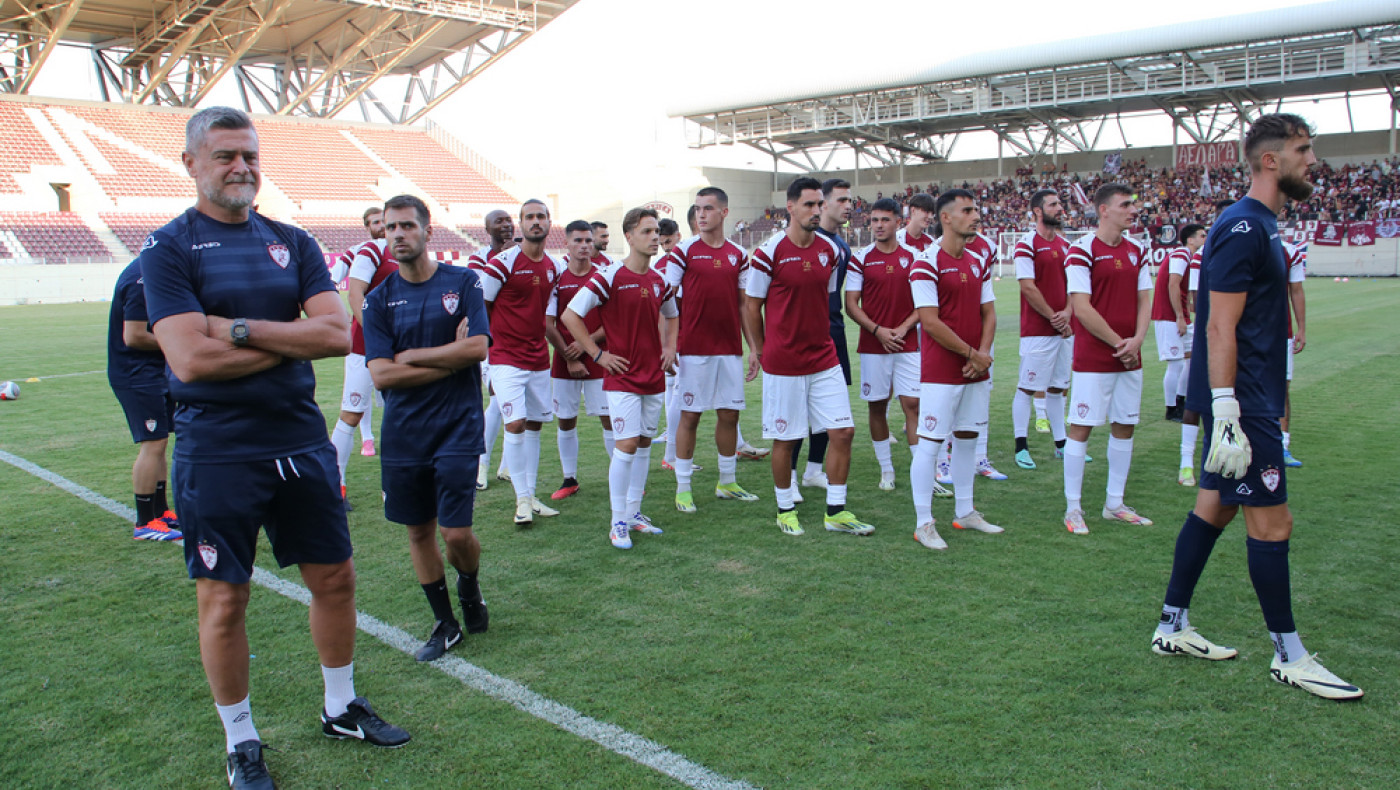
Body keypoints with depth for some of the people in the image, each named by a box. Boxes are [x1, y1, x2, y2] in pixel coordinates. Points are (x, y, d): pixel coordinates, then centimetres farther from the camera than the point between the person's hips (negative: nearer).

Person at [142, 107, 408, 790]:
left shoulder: (292, 243, 7)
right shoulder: (169, 249, -5)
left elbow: (339, 335, -6)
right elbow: (191, 359, -18)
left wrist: (242, 330, -15)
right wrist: (292, 339, -10)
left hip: (302, 442, 4)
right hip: (217, 454, -4)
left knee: (334, 578, 12)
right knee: (224, 600, 6)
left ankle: (342, 709, 33)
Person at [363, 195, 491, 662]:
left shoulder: (463, 283, 0)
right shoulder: (379, 300, 4)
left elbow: (478, 347, -12)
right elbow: (381, 374, -6)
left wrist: (411, 356, -8)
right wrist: (451, 359, -9)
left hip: (457, 429, -3)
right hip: (403, 434, 3)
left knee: (456, 533, -5)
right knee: (418, 531, 9)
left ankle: (469, 584, 30)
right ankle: (445, 624, 26)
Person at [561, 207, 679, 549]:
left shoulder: (660, 280, 8)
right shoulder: (610, 277, -12)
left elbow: (672, 316, 28)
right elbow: (570, 316, -12)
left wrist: (669, 347, 12)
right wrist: (598, 354, -11)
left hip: (653, 376, 6)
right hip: (622, 376, -6)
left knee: (644, 443, 11)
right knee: (627, 445, -9)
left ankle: (634, 512, 23)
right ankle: (618, 522, 2)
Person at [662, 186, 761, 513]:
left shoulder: (738, 255, 9)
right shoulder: (683, 251, -1)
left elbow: (744, 305, 13)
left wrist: (753, 348, 8)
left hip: (730, 349, 4)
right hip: (693, 348, -4)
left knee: (729, 413, 8)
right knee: (689, 416, 0)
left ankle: (727, 483, 23)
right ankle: (683, 488, 10)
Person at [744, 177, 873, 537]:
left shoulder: (830, 250, 5)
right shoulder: (770, 252, -10)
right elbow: (752, 306, -1)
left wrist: (818, 338, 14)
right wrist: (763, 350, 5)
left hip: (824, 357, 5)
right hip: (783, 362, -5)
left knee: (843, 431, 2)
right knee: (786, 439, 5)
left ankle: (835, 511, 15)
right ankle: (785, 510, 24)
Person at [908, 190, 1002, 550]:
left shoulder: (978, 263, 12)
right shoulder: (927, 264, -12)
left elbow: (988, 313, 13)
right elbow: (930, 322, -17)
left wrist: (984, 352, -4)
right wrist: (971, 353, -13)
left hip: (976, 371, 8)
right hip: (940, 371, -8)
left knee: (967, 438, 15)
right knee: (929, 442, -3)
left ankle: (965, 512, 28)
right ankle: (923, 524, 6)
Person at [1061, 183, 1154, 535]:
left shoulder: (1136, 251, 11)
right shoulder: (1082, 251, -10)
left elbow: (1144, 300, 12)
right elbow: (1081, 308, -15)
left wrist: (1136, 340, -6)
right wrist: (1118, 343, -12)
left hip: (1130, 357, 7)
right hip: (1092, 357, -7)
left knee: (1124, 426, 11)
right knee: (1081, 427, -2)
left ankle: (1114, 504, 23)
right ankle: (1072, 508, 7)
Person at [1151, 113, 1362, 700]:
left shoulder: (1258, 226, 16)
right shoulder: (1244, 229, -16)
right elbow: (1220, 329, -21)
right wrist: (1225, 415, -26)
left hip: (1247, 399, 10)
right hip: (1242, 403, -10)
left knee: (1214, 507, 13)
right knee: (1271, 523, -2)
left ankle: (1172, 627, 22)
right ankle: (1289, 657, 10)